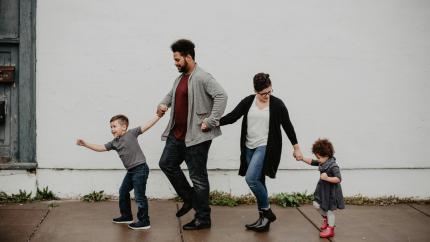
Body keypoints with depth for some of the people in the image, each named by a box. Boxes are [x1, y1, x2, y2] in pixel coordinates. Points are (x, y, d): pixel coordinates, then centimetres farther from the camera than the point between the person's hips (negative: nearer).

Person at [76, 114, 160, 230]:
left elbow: (146, 126, -11)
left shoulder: (131, 133, -8)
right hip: (131, 171, 9)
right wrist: (86, 144, 3)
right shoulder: (114, 143, 10)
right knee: (123, 192, 19)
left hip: (140, 169, -9)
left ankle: (144, 221, 3)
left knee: (139, 195, -6)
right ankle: (126, 216, 35)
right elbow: (101, 148, 10)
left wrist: (158, 116, -16)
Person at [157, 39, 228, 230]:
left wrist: (211, 121, -25)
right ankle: (189, 198, 29)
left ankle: (203, 219, 10)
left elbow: (221, 96, -25)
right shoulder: (180, 78, 13)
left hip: (196, 136, -10)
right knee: (166, 163, 15)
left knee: (197, 176, -2)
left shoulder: (202, 77, -16)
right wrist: (163, 104, 11)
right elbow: (171, 94, 32)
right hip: (177, 134, 10)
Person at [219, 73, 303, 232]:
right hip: (249, 147, 5)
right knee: (258, 182, 9)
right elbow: (232, 117, -1)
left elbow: (287, 126, 2)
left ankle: (266, 211, -1)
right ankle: (264, 219, 19)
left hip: (265, 147, -5)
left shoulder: (277, 104, -5)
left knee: (251, 178, -19)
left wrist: (296, 147, 7)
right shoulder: (248, 101, 3)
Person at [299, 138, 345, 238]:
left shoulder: (333, 166, -25)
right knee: (316, 205, 7)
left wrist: (327, 178, -34)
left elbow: (338, 179, -29)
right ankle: (325, 218, 34)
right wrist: (302, 158, 1)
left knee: (329, 210, 3)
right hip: (322, 189, 8)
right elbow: (311, 162, 11)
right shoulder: (322, 163, -1)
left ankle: (330, 229, 18)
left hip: (331, 191, -8)